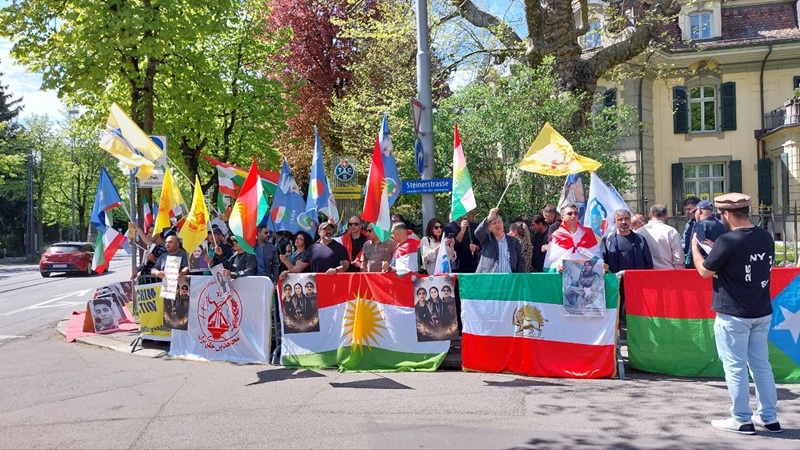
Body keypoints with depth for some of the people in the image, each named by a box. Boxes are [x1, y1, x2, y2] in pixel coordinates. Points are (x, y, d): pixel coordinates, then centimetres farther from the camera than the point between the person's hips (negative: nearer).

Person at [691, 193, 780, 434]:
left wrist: (695, 246, 8)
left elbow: (704, 271, -9)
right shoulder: (766, 237, 4)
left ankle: (741, 420, 10)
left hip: (733, 314, -7)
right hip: (762, 312, 7)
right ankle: (769, 417, 24)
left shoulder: (727, 241, -19)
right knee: (761, 364, 16)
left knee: (735, 367, 3)